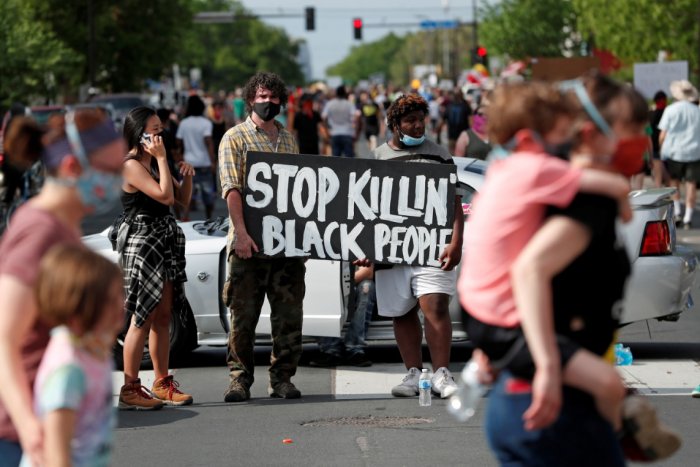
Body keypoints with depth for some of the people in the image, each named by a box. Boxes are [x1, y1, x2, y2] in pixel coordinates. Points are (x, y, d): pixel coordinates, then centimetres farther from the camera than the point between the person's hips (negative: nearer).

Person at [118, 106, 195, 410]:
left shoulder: (153, 164, 15)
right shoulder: (131, 165, -12)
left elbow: (182, 200, 17)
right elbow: (164, 195, -22)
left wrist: (187, 176, 0)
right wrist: (162, 159, -16)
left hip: (166, 244, 9)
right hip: (142, 244, -9)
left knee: (162, 317, 10)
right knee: (142, 318, -9)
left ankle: (162, 383, 17)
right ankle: (130, 389, -7)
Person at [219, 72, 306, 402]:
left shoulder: (288, 139, 17)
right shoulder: (235, 137, 1)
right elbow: (231, 188, -9)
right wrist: (241, 231, -19)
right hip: (250, 241, -4)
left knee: (289, 313, 4)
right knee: (243, 314, -1)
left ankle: (282, 378, 11)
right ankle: (239, 378, 5)